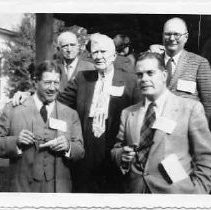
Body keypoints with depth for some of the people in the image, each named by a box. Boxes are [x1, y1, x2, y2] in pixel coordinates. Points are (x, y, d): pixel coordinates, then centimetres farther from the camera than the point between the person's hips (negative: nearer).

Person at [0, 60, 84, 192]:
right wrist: (15, 142, -20)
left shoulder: (71, 115, 5)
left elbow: (81, 152, 2)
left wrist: (68, 147, -17)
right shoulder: (13, 110, -2)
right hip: (23, 187, -1)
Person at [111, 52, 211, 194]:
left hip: (175, 192, -3)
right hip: (134, 191, 4)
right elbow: (116, 150, 12)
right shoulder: (128, 114, 6)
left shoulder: (191, 108, -6)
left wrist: (196, 191, -14)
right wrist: (122, 155, -9)